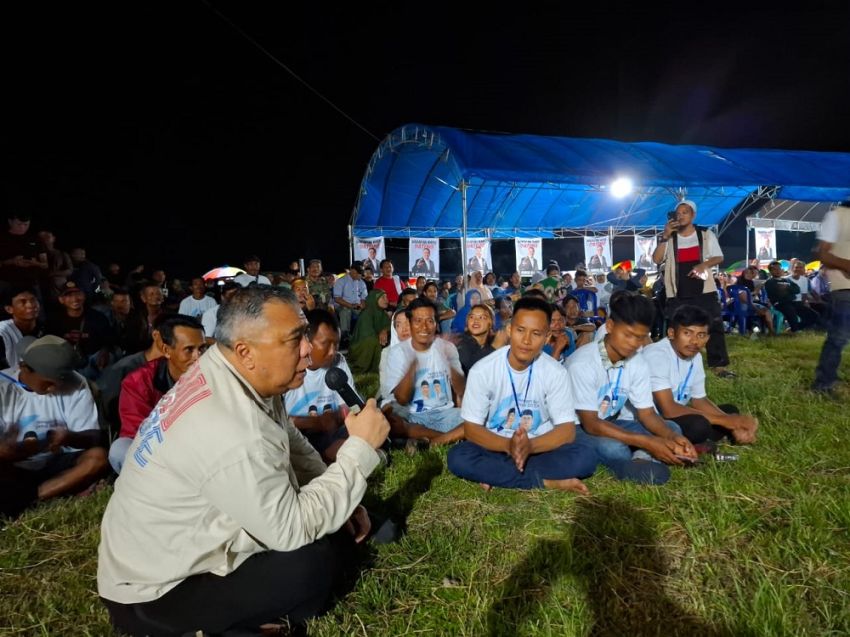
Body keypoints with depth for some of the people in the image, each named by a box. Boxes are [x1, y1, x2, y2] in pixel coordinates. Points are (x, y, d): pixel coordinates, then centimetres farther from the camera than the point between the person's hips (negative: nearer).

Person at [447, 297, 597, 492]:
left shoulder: (556, 372, -10)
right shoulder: (482, 370, -13)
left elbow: (567, 430, -11)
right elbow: (471, 429, -11)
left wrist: (530, 446, -30)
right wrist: (508, 445, -30)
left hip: (539, 447, 1)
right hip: (496, 447, -1)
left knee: (586, 455, -25)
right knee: (458, 458, -30)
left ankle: (496, 475, -20)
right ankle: (546, 482, -22)